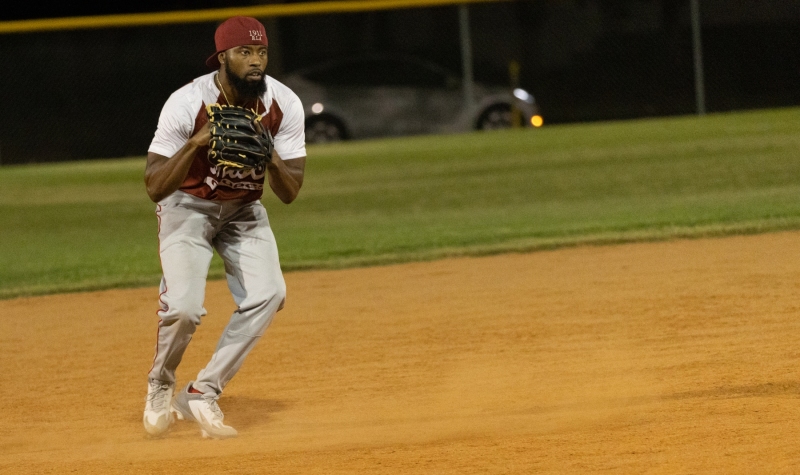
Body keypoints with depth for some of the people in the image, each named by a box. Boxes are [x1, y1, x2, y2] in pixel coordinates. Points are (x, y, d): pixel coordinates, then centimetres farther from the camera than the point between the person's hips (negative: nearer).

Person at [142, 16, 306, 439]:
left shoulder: (284, 106, -17)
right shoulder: (187, 103, -26)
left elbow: (289, 193, -15)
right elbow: (154, 187, -26)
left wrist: (271, 158, -35)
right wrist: (194, 145, -41)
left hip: (243, 209, 4)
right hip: (187, 206, -4)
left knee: (267, 294, -20)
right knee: (183, 306, -22)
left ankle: (202, 394, -8)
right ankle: (160, 386, 10)